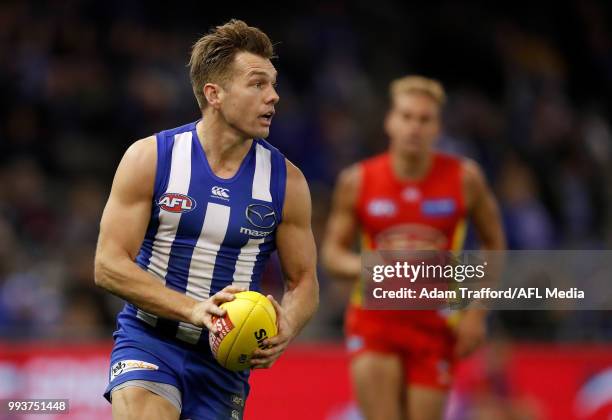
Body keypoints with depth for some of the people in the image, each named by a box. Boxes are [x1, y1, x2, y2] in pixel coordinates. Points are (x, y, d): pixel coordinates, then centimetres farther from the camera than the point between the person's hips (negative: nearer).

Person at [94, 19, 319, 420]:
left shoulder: (285, 181, 0)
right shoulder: (149, 158, -6)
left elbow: (304, 281, 8)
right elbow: (109, 265, -9)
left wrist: (285, 329, -16)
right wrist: (194, 309, -22)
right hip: (149, 340, -3)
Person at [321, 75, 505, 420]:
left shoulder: (464, 178, -4)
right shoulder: (357, 181, -3)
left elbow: (494, 243, 7)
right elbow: (332, 253, 5)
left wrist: (477, 312, -1)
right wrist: (365, 267, -18)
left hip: (434, 323, 0)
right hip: (375, 317, 0)